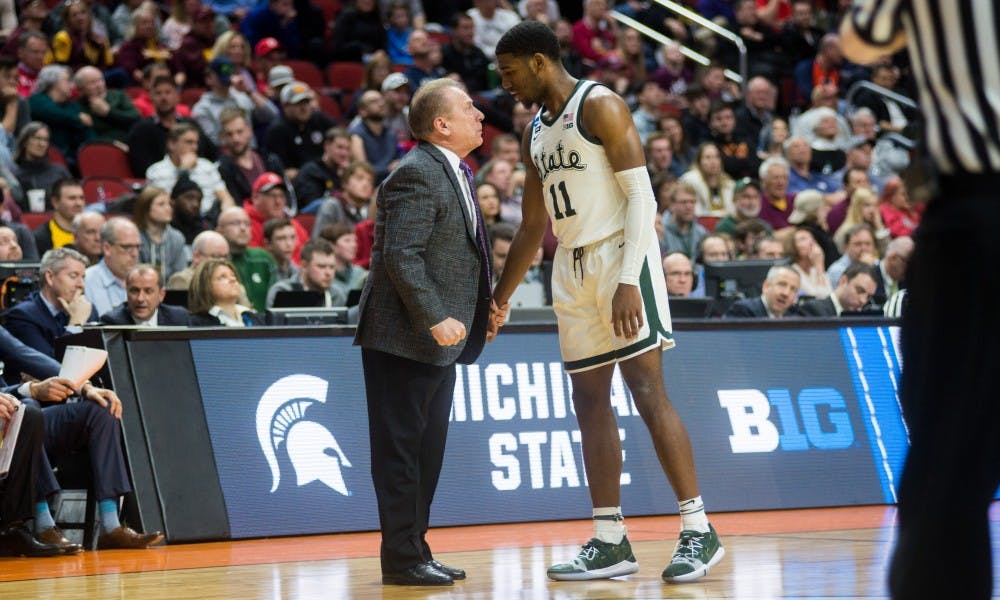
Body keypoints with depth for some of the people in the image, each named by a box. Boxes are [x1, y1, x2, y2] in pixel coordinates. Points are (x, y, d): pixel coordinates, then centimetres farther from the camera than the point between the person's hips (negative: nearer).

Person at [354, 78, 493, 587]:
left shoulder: (453, 172, 16)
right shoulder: (417, 175, -16)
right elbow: (400, 256, -24)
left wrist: (485, 306, 14)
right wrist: (435, 319, -27)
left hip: (435, 340, 10)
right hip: (403, 339, -10)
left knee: (426, 450, 14)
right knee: (401, 449, -4)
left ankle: (415, 552, 21)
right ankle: (402, 559, 0)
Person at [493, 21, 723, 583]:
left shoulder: (600, 106, -8)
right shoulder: (537, 133, 17)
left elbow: (640, 193, -15)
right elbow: (533, 227, 25)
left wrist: (629, 279, -23)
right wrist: (499, 300, 25)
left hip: (620, 253, -8)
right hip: (572, 265, 8)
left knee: (648, 389, -13)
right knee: (590, 400, 5)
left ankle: (699, 531, -11)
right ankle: (611, 542, 7)